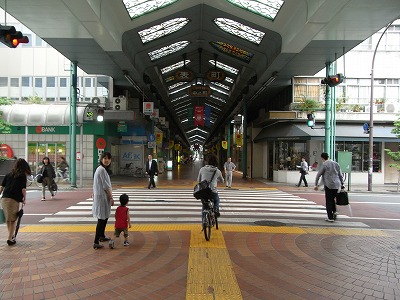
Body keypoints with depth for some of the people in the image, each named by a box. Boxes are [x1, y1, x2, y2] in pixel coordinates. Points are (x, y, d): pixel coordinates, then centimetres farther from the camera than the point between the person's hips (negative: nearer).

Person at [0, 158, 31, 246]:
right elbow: (23, 189, -6)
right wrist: (24, 199, 6)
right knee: (13, 220, 8)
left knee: (8, 219, 20)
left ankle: (11, 235, 35)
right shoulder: (22, 175, -1)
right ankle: (10, 238, 6)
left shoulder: (9, 174, 14)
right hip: (14, 199, -5)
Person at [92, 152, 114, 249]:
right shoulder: (102, 170, -18)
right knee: (101, 219, -7)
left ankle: (102, 236, 38)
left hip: (101, 196, 10)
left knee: (105, 217, 22)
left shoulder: (100, 169, 12)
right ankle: (96, 242, -5)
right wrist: (111, 198, -12)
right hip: (102, 197, -10)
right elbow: (105, 186, -18)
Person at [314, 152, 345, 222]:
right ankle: (334, 211, 2)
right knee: (332, 199, 21)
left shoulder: (324, 164, -5)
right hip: (337, 185, 6)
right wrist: (342, 184, 24)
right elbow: (340, 175, 18)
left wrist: (316, 185, 4)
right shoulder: (336, 164, 13)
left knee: (328, 201, 1)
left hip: (329, 185, -6)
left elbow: (318, 175, -3)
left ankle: (330, 218, 2)